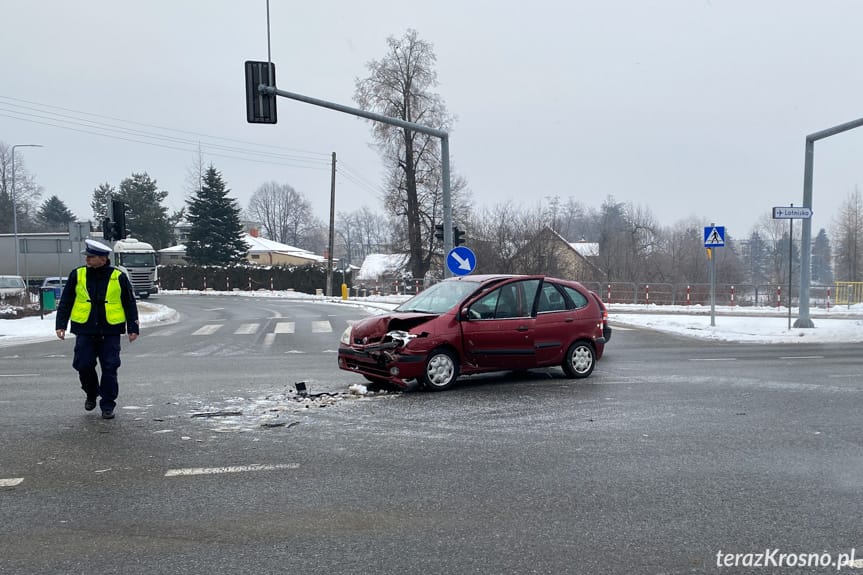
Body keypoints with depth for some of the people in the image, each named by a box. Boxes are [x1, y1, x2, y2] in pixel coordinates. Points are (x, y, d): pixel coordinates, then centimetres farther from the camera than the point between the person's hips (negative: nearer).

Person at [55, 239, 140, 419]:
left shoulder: (118, 277, -1)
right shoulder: (77, 275, 3)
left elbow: (130, 304, 5)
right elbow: (65, 302, 9)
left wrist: (133, 328, 1)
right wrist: (60, 324, 2)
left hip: (110, 332, -2)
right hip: (85, 331, 2)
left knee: (109, 369, -1)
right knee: (83, 366, 1)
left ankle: (108, 405, 11)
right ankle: (91, 394, 29)